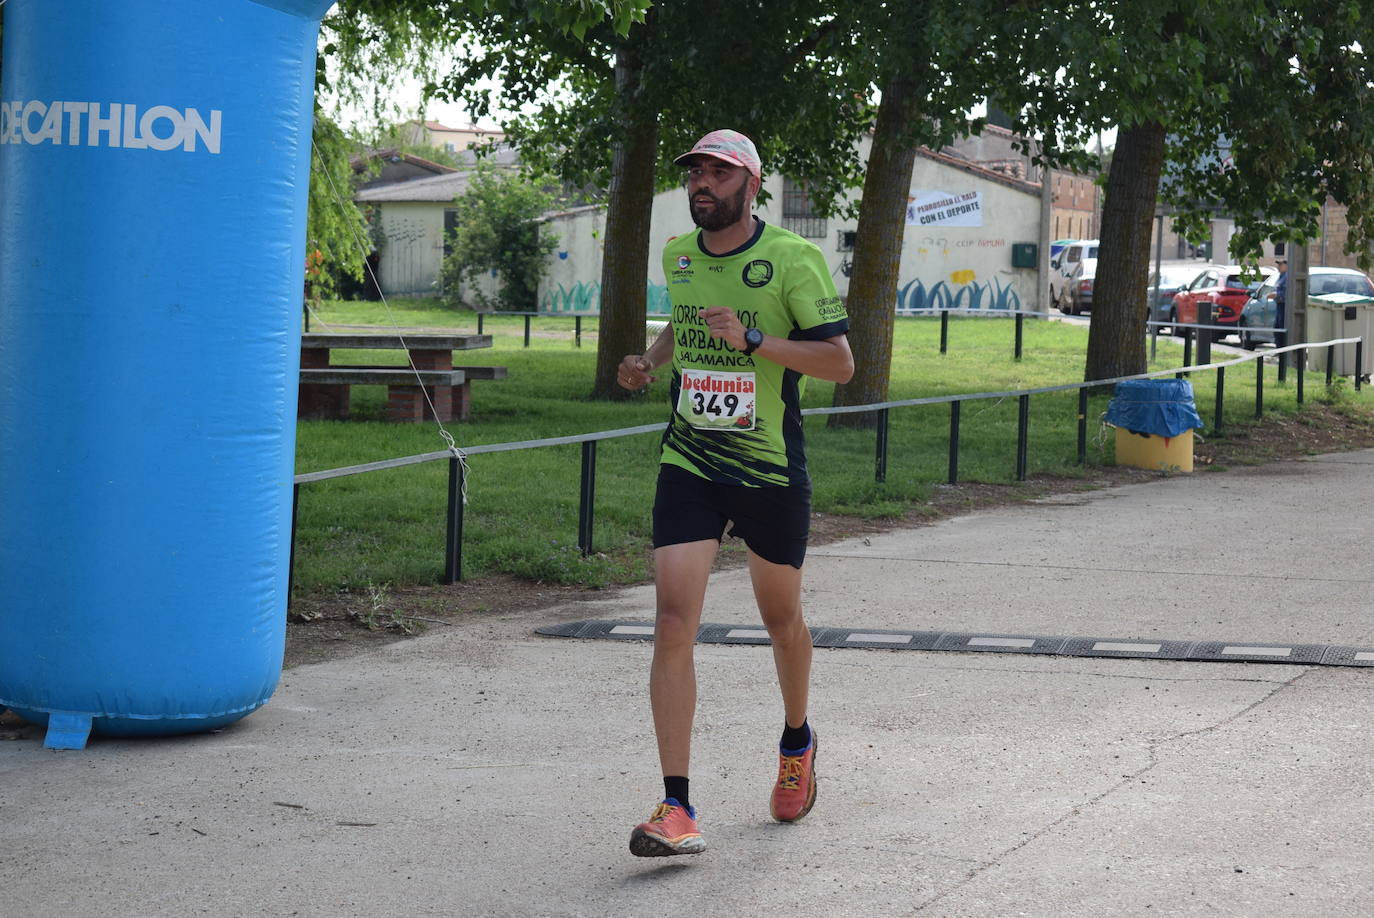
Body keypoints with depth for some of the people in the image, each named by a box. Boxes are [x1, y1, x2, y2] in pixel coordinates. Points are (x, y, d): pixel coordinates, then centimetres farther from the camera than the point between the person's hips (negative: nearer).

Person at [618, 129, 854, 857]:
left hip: (772, 471, -3)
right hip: (688, 467, 3)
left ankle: (796, 743, 46)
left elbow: (840, 362, -14)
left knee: (780, 617, 15)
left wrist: (751, 340, -25)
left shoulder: (793, 259, -10)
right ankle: (676, 810, -12)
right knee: (673, 621, -12)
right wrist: (651, 360, 7)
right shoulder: (678, 255, 6)